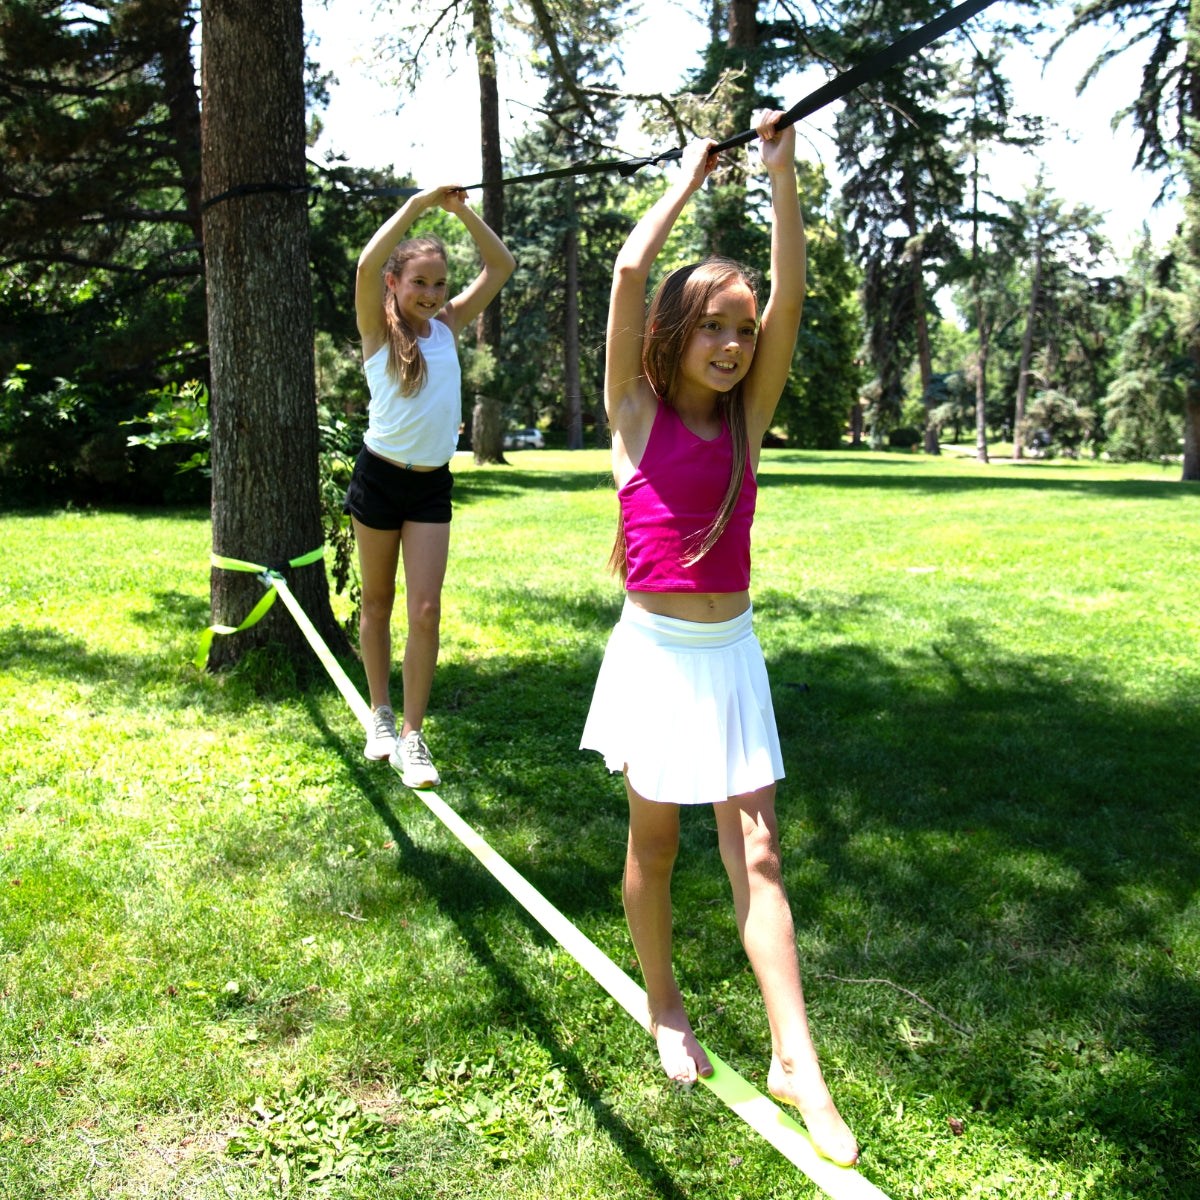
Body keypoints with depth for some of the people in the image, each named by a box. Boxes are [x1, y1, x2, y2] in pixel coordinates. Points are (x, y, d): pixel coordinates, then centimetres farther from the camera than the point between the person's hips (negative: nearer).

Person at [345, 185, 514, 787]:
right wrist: (419, 204, -20)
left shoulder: (447, 325, 7)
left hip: (432, 484, 3)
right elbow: (367, 266, -22)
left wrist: (462, 209, -6)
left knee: (426, 610, -5)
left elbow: (501, 266, 4)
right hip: (380, 477, -2)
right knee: (377, 603, 10)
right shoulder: (379, 330, -3)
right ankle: (380, 715, 27)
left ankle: (412, 735, 2)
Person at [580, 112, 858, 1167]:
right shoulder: (637, 410, -2)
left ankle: (796, 1060, 3)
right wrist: (692, 176, -2)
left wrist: (781, 173, -8)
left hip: (732, 652, 2)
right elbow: (628, 271, -12)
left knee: (757, 852, 0)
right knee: (654, 843, 11)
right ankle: (664, 1006, 32)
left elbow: (791, 295, -4)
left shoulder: (747, 416, 5)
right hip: (657, 651, -2)